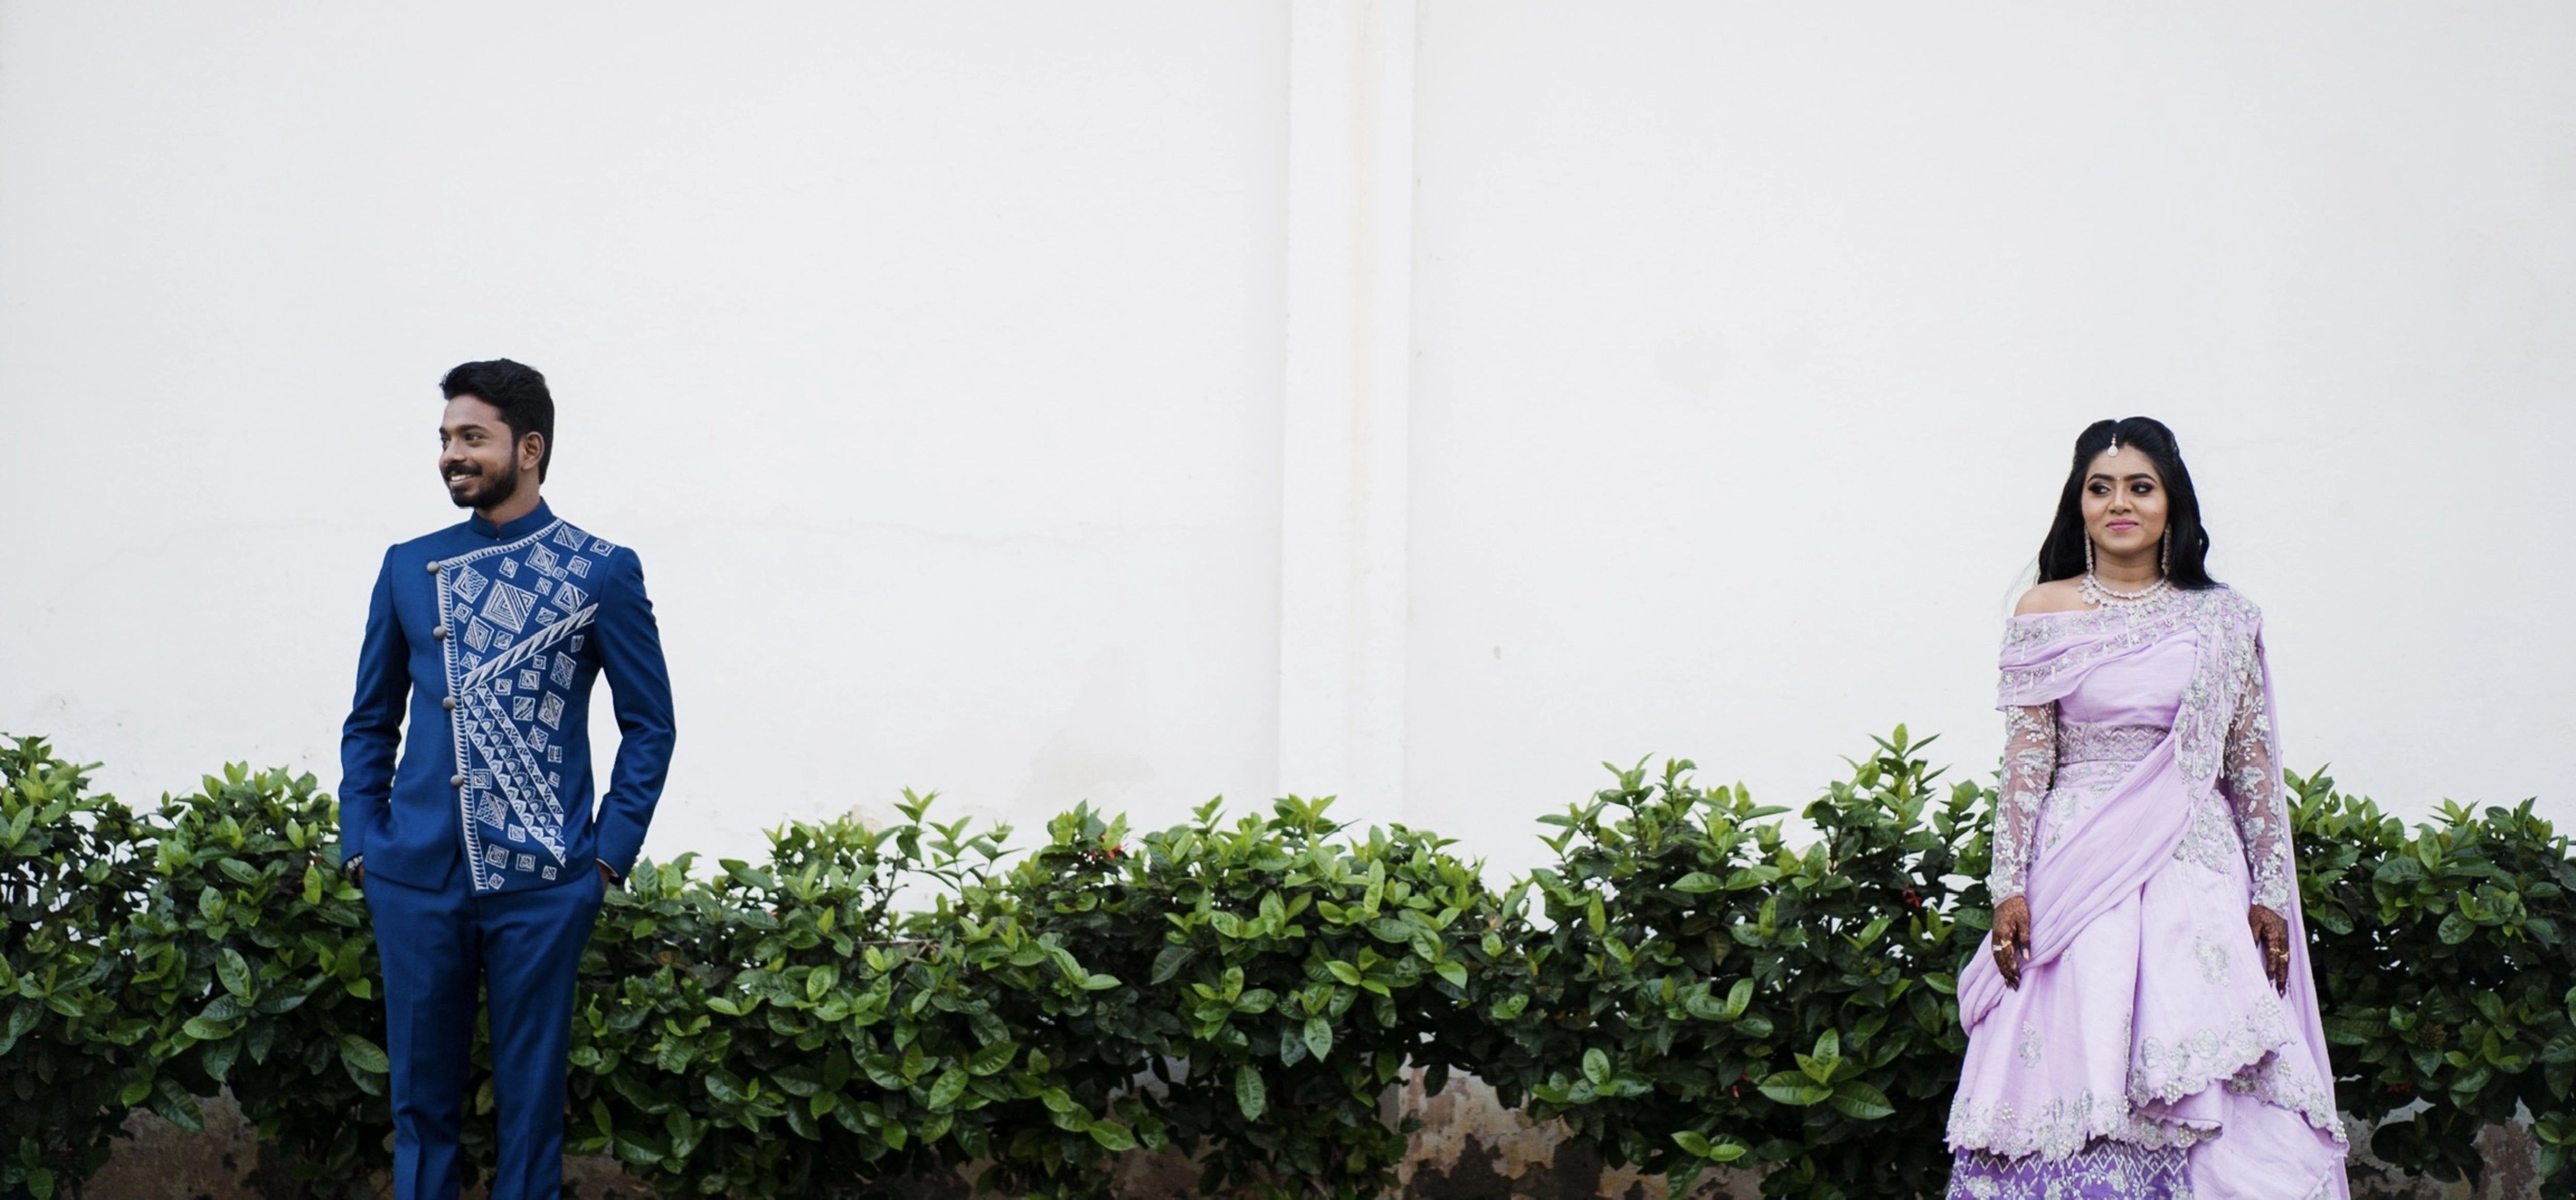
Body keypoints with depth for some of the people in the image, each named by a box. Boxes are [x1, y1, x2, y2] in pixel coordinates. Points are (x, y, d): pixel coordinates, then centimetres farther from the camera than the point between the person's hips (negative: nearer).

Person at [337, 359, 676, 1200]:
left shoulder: (601, 572, 0)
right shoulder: (409, 568, 9)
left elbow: (649, 724, 2)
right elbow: (371, 721, 14)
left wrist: (610, 854, -5)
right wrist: (360, 847, 4)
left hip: (541, 882, -3)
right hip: (416, 878, 3)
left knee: (530, 1098, 5)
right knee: (420, 1093, 9)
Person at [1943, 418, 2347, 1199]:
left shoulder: (2223, 621, 7)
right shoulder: (2043, 617, 5)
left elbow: (2253, 766, 7)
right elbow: (2024, 761, 2)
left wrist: (2271, 896, 2)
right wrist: (2009, 888, -5)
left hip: (2195, 872, 0)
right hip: (2079, 871, 0)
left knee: (2221, 1101, -6)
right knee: (2071, 1085, -3)